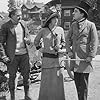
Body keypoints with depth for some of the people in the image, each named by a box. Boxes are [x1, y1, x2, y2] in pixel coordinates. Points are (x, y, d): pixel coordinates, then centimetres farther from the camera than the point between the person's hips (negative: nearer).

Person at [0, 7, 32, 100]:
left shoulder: (23, 23, 7)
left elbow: (27, 35, 19)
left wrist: (28, 40, -5)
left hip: (24, 54, 5)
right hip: (13, 56, -4)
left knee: (26, 75, 10)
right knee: (12, 77, 7)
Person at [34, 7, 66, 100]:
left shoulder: (60, 30, 2)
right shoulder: (43, 31, -3)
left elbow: (63, 42, 15)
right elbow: (36, 41, 14)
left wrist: (60, 46, -5)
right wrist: (40, 49, 7)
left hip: (58, 58, 2)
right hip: (47, 58, -2)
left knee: (58, 80, 5)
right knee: (46, 81, 2)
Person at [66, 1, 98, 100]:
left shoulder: (90, 25, -6)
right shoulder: (73, 25, 10)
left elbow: (94, 42, -7)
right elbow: (68, 38, 14)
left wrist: (91, 56, -12)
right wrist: (68, 50, 1)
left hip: (84, 58, -5)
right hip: (74, 57, 6)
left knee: (83, 83, 1)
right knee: (77, 82, 13)